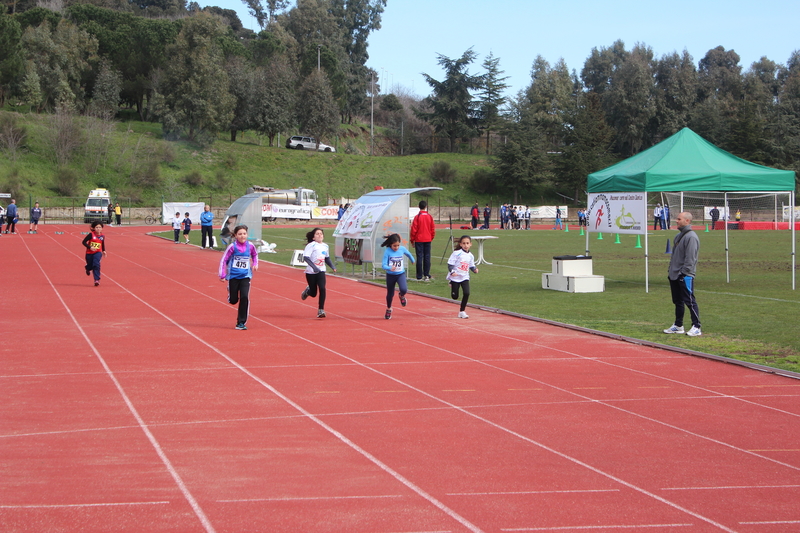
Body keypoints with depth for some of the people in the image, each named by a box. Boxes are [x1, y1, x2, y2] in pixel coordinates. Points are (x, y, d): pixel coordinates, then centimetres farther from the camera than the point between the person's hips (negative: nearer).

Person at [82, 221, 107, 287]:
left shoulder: (102, 236, 0)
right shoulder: (91, 234, -12)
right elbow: (84, 242, -11)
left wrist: (104, 251, 14)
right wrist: (90, 247, -22)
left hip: (97, 253, 1)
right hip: (89, 253, -1)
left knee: (96, 265, -20)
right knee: (90, 265, 11)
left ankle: (97, 280, -17)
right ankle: (87, 268, 52)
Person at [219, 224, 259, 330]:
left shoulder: (250, 245, -3)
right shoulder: (232, 246, -12)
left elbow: (255, 255, 19)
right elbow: (223, 260, -6)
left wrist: (255, 264, 2)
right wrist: (222, 275, -9)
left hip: (245, 276, 1)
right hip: (233, 276, -1)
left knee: (244, 297, -14)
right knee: (233, 300, 5)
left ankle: (241, 323, -4)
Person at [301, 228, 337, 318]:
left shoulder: (325, 246, 7)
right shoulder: (311, 245, -12)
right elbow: (305, 257, -21)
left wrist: (332, 266, 7)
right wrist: (314, 267, -32)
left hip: (321, 271, 3)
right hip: (311, 272, -3)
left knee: (322, 289, -18)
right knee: (313, 293, 6)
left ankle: (321, 310, -10)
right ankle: (307, 290, 44)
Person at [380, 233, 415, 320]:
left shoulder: (402, 249, -7)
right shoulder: (387, 251, -16)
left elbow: (408, 254, 17)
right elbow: (383, 265, -21)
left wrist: (413, 260, 35)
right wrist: (390, 268, -41)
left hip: (401, 274, 1)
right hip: (390, 275, -1)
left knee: (404, 289, -24)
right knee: (390, 293, 10)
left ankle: (402, 296, 14)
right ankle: (388, 309, 37)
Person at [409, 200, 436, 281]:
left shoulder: (417, 217, -10)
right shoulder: (430, 216, 0)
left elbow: (414, 229, -7)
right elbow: (433, 229, 6)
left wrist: (412, 240, 3)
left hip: (419, 240, -3)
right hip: (428, 240, 3)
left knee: (419, 257, -1)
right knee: (427, 257, 8)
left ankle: (419, 277, 0)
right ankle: (426, 275, 9)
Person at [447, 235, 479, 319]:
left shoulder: (471, 256, 4)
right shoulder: (456, 253, -12)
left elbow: (471, 266, 16)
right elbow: (450, 264, -13)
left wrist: (475, 269, -5)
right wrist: (452, 272, -29)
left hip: (465, 278, 4)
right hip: (455, 277, -4)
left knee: (466, 293, -14)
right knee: (455, 297, 2)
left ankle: (462, 311, 2)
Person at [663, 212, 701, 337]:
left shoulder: (691, 237, -14)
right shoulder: (679, 236, 17)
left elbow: (690, 258, -19)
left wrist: (683, 273, -21)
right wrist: (670, 270, 17)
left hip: (685, 276, -10)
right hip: (675, 275, 10)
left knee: (689, 301, -8)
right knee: (677, 301, 15)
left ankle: (696, 327, -5)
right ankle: (678, 326, 23)